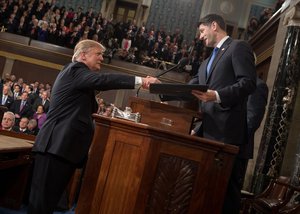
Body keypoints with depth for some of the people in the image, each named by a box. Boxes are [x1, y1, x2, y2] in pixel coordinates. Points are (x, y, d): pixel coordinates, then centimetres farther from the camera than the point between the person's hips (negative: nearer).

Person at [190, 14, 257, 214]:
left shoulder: (239, 47, -1)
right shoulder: (208, 60, 25)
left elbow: (249, 83, -13)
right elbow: (193, 87, 20)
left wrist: (217, 96, -24)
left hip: (227, 130, -8)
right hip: (207, 129, 8)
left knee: (227, 184, -3)